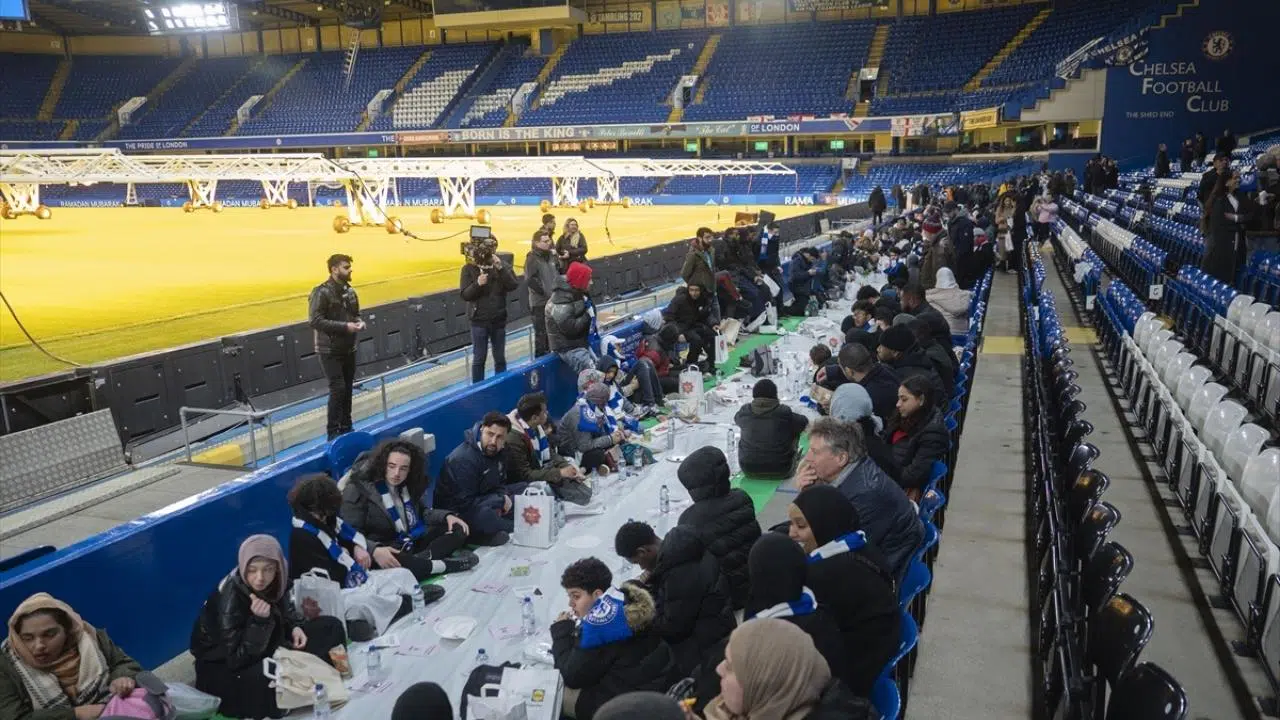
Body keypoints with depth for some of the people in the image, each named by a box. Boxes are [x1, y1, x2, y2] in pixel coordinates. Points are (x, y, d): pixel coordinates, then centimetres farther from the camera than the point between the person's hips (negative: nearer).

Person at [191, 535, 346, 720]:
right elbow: (240, 658, -28)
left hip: (265, 647, 7)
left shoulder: (274, 582, -13)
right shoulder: (229, 598, -30)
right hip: (224, 666, -7)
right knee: (267, 679, -40)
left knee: (331, 627, 0)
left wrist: (295, 627, -7)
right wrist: (259, 621, -40)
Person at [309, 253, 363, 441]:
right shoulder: (321, 292, -15)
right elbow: (315, 321, -22)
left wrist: (359, 322, -4)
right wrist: (345, 326, -24)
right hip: (330, 350, -7)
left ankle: (346, 428, 24)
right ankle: (333, 432, 0)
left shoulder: (350, 291, 6)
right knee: (338, 389, -10)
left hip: (349, 349, 7)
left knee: (347, 389, 12)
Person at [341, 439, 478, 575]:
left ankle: (422, 559, -28)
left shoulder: (408, 484, 6)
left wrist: (446, 516, 2)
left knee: (458, 529, -3)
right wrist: (373, 550, -38)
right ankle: (449, 564, -26)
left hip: (414, 543, 7)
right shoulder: (358, 489, -15)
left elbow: (422, 511, 22)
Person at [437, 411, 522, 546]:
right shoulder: (462, 459, -27)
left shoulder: (496, 451, 0)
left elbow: (499, 484, 14)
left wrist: (504, 497, -11)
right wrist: (501, 501, -21)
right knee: (484, 515, -42)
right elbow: (466, 504, -29)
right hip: (459, 513, -10)